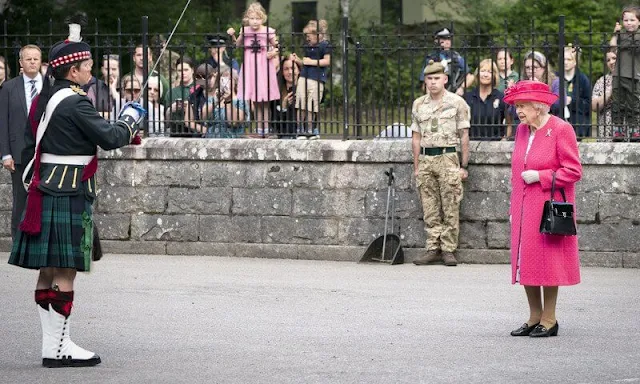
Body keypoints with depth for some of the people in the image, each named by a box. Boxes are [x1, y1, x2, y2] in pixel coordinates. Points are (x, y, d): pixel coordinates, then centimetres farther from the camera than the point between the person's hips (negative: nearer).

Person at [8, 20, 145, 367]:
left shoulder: (43, 101, 13)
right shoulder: (75, 103, -16)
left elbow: (30, 148, 18)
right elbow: (109, 137, -17)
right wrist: (131, 117, 0)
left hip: (45, 192, 10)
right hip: (70, 195, -10)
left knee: (49, 271, 11)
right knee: (65, 272, -5)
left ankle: (52, 343, 16)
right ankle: (57, 348, -3)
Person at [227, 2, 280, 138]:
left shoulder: (268, 32, -5)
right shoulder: (245, 31, 2)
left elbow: (276, 47, 6)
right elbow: (238, 45, 18)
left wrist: (274, 52, -15)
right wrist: (232, 35, 3)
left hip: (264, 65, -3)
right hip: (250, 65, 3)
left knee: (265, 102, 2)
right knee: (255, 101, 7)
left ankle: (266, 128, 8)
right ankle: (259, 128, 17)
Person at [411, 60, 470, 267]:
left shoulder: (457, 102, 2)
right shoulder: (418, 105, 12)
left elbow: (464, 136, 2)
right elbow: (416, 137, 15)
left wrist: (463, 166, -2)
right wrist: (416, 167, 10)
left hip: (448, 158, -3)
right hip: (425, 159, 4)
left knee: (450, 209, -3)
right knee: (430, 210, 4)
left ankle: (448, 249, 1)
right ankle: (433, 248, 8)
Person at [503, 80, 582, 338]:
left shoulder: (561, 129, -9)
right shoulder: (521, 130, 13)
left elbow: (573, 171, -10)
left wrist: (540, 176, -16)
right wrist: (514, 207, 15)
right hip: (524, 209, 7)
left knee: (547, 260, -4)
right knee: (526, 261, 6)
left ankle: (549, 320, 4)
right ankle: (534, 317, 15)